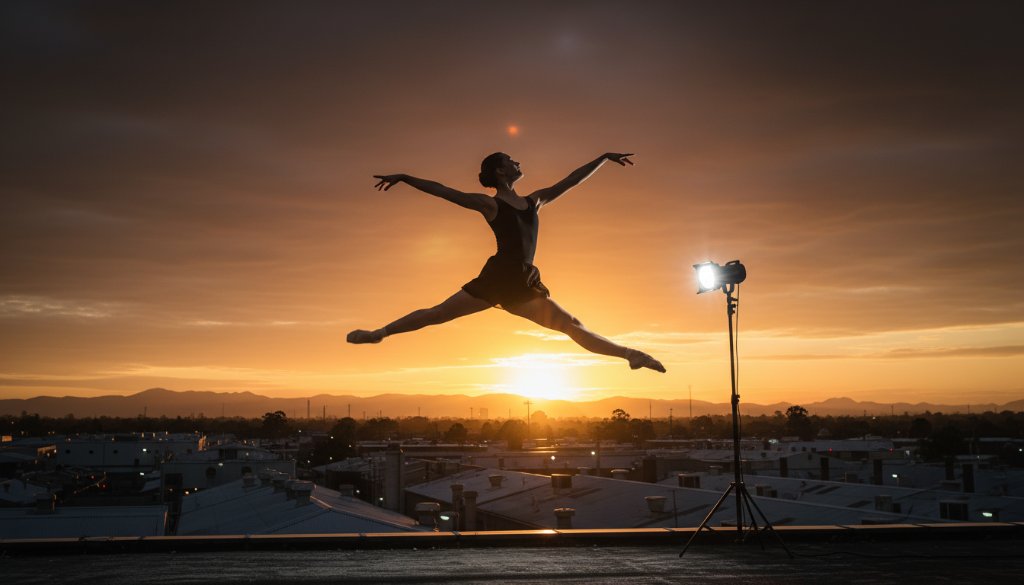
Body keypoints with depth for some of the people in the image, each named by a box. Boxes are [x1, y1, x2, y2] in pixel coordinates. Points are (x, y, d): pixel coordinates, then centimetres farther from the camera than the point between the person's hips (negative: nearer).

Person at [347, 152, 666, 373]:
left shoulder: (535, 201, 17)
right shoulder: (488, 204, 3)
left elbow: (571, 180, 23)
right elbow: (441, 190, 0)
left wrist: (604, 157, 26)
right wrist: (403, 178, -5)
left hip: (525, 285, 4)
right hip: (496, 278, -4)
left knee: (573, 326, 6)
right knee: (436, 314, -5)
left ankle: (629, 354, 8)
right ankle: (379, 333, 5)